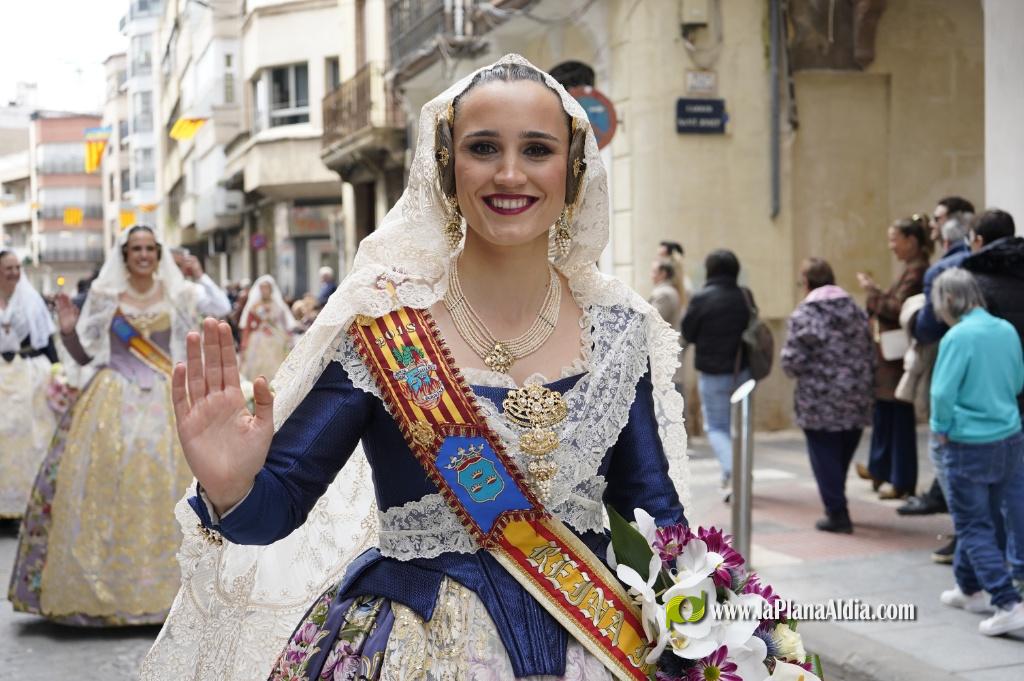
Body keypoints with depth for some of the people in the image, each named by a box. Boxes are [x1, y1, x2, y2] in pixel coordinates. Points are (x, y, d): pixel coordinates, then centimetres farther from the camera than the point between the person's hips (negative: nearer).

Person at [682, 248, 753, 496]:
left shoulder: (701, 298, -14)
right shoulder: (746, 297, -2)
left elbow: (688, 334, -6)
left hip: (713, 373, -4)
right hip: (742, 371, 4)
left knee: (716, 426, 7)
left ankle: (731, 469, -17)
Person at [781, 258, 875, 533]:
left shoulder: (803, 316, -10)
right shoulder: (857, 311, 7)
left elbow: (792, 363, -13)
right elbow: (870, 355, 8)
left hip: (820, 403, -5)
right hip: (856, 401, 5)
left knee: (825, 458, 5)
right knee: (844, 456, 16)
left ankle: (837, 513, 5)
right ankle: (838, 508, 26)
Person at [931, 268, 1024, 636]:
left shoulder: (958, 337, -17)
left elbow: (942, 392, -18)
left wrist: (941, 428, -3)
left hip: (970, 445, -7)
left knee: (974, 526, 2)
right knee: (979, 518, 21)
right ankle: (969, 588, 35)